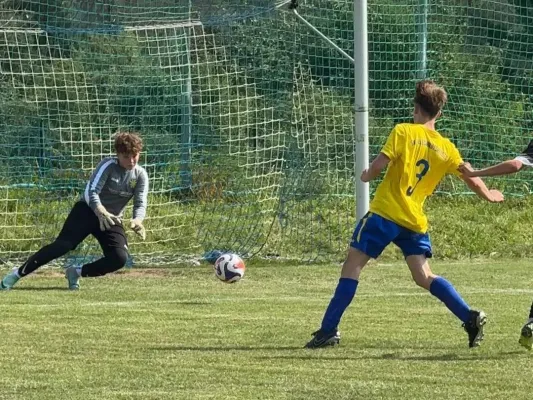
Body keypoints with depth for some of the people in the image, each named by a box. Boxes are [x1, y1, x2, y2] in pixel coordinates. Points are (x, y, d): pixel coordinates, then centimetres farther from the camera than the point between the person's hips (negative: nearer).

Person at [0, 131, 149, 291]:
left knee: (120, 258, -19)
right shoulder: (108, 165, -16)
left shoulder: (140, 175, -4)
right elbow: (91, 193, -25)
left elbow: (141, 204, -9)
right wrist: (101, 213, -45)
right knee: (62, 245, -22)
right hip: (87, 210, -4)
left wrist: (137, 220, -34)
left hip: (112, 219, 4)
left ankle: (77, 272, 1)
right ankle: (18, 273, -15)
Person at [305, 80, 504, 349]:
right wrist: (488, 195, 34)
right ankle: (470, 317, -7)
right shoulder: (446, 148, 9)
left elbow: (379, 165, -12)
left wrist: (367, 176, 10)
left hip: (384, 212, -5)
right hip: (415, 221, 5)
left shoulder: (403, 132, -5)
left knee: (352, 265, 1)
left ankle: (329, 330, -2)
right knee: (424, 276, 9)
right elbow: (470, 178, 14)